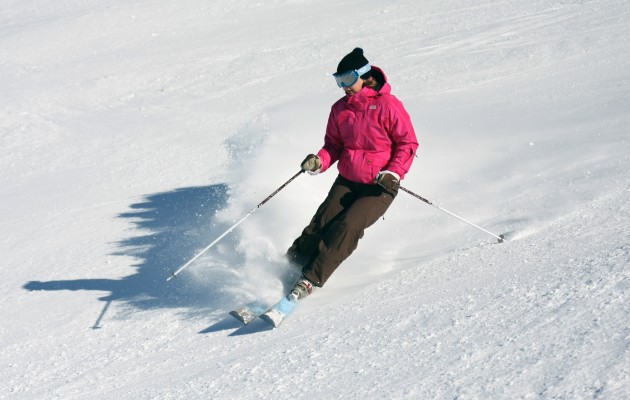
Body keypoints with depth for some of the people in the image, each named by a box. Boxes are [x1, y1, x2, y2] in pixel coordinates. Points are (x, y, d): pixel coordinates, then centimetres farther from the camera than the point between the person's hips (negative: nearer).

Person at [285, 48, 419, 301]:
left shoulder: (388, 106, -10)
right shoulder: (340, 109, 5)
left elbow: (408, 143, -7)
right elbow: (334, 145, 12)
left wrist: (394, 173, -20)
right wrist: (320, 162, -9)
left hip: (380, 186, -5)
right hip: (347, 181, 5)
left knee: (347, 226, -21)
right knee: (322, 222, -13)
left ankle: (310, 280, -21)